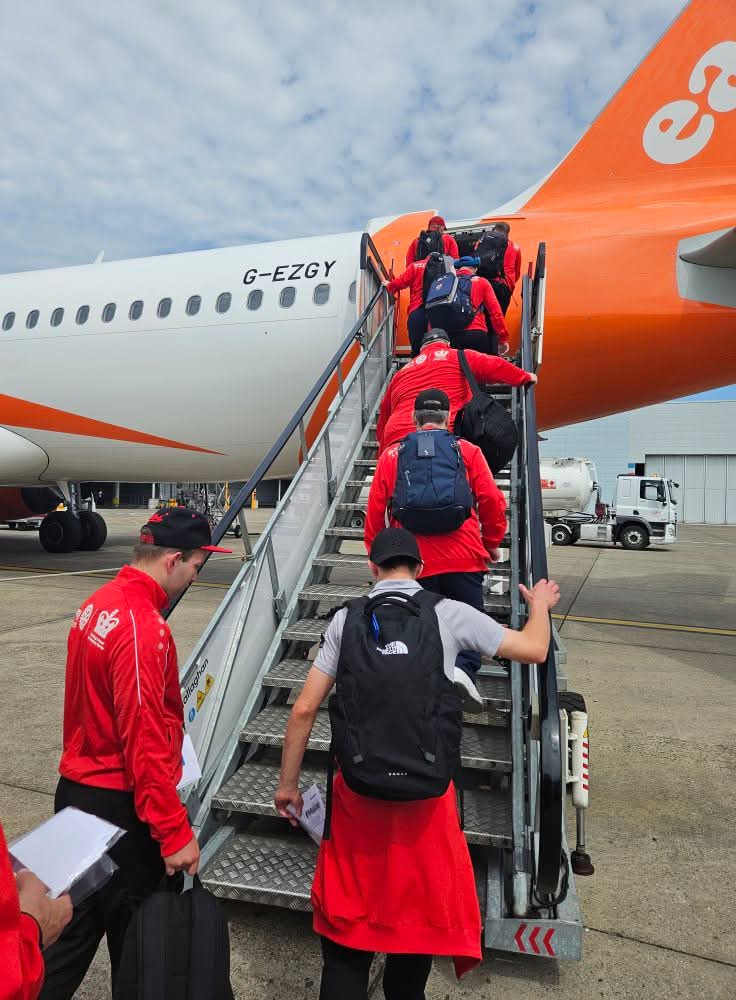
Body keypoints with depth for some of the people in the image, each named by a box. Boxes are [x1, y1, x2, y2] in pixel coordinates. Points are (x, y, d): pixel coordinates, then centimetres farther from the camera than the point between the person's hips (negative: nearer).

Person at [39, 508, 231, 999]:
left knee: (76, 925, 22)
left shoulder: (98, 603, 2)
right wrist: (175, 832, -18)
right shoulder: (143, 628, -26)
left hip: (76, 790, 8)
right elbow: (144, 741, -25)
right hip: (118, 806, -8)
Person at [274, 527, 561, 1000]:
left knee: (348, 921, 18)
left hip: (358, 787, 0)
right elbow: (534, 650, 4)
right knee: (421, 913, 24)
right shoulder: (449, 614, -4)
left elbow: (304, 709, -2)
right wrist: (540, 606, 24)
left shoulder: (347, 618, -2)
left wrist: (288, 784, 10)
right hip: (427, 790, 0)